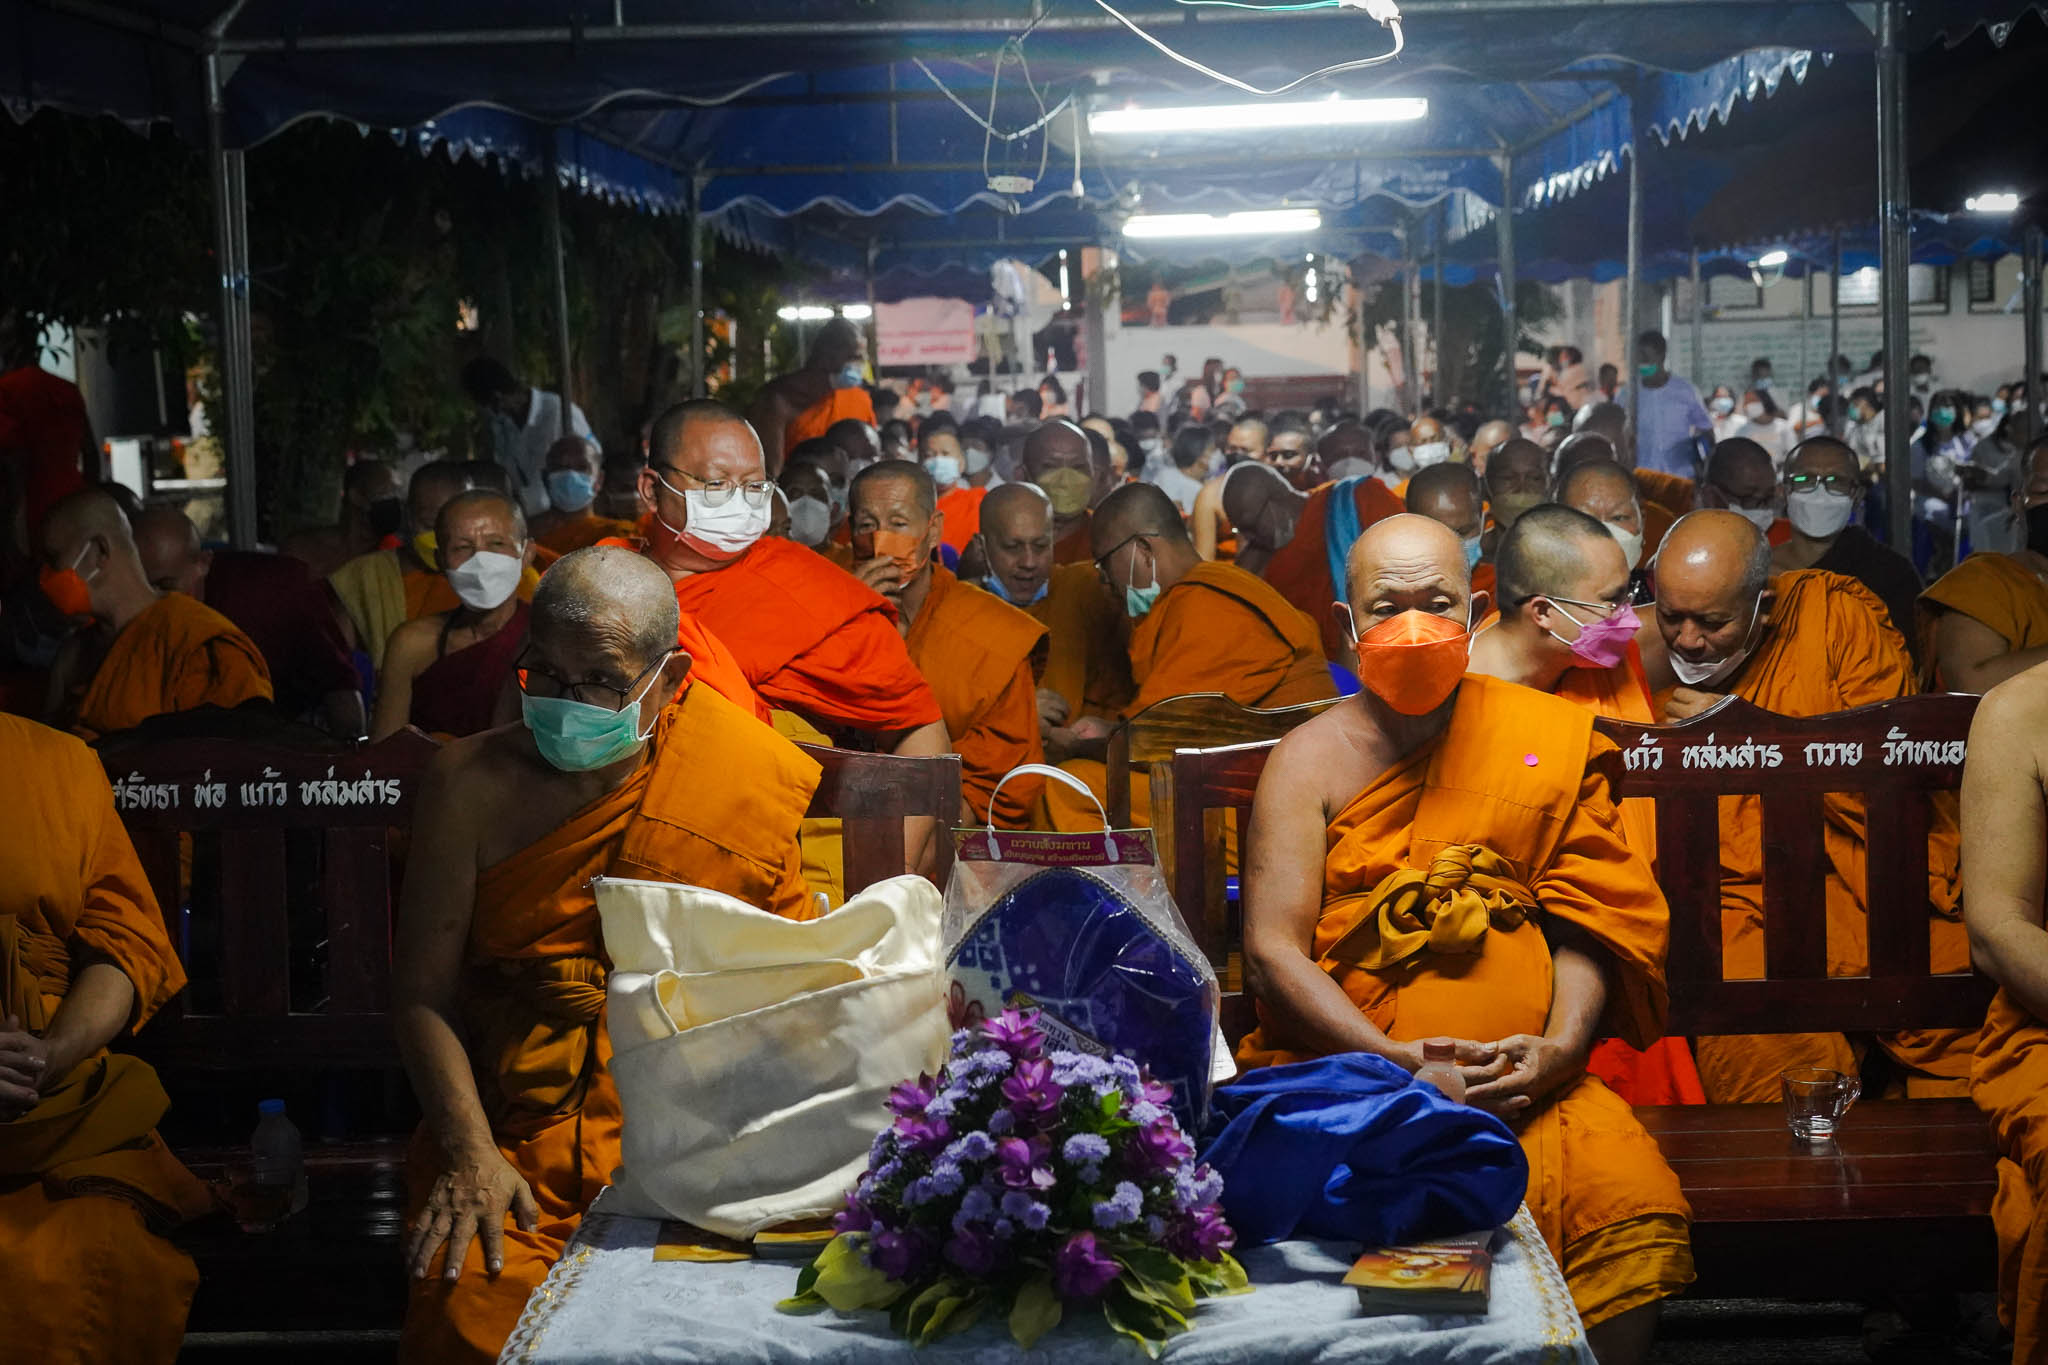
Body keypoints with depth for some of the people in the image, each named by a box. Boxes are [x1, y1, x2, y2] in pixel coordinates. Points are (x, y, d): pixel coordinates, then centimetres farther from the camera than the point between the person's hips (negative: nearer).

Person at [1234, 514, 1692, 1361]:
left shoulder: (1545, 737, 11)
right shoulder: (1311, 761, 5)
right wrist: (1399, 1060, -14)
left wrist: (1561, 1049, -9)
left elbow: (1584, 917, 9)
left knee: (1640, 1212, -24)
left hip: (1525, 1078, 2)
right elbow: (1271, 951, -3)